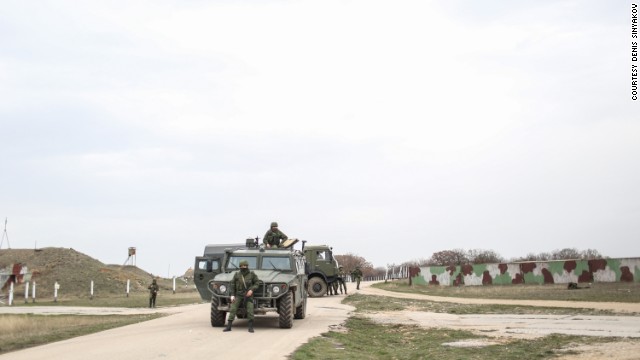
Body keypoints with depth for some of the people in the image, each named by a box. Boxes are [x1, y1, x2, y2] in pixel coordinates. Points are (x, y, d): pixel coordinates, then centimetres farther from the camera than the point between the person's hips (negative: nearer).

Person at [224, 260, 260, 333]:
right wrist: (232, 295, -6)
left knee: (250, 311, -11)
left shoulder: (252, 274, -2)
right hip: (238, 295, 1)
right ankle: (228, 327, 0)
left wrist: (252, 290, -15)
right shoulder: (237, 274, -1)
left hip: (248, 295, -1)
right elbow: (232, 285, 2)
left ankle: (251, 327, 0)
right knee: (233, 310, -6)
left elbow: (256, 283, 3)